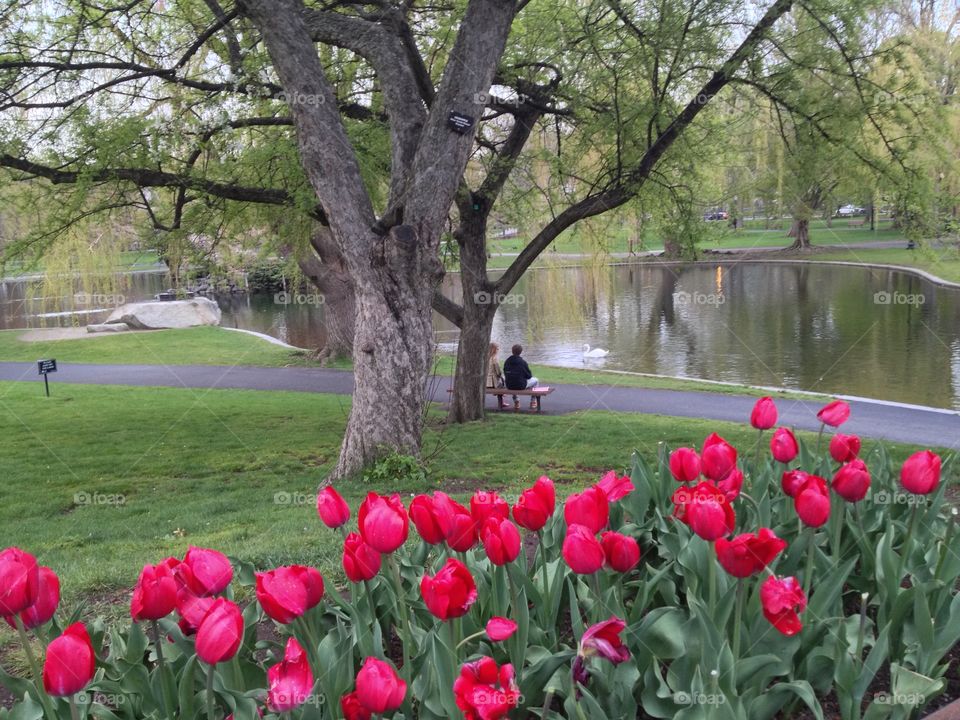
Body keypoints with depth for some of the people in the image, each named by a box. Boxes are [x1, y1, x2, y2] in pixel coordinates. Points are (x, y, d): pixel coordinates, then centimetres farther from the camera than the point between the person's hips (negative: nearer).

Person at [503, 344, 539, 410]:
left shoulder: (507, 361, -3)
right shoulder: (523, 362, -15)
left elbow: (505, 374, 8)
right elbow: (529, 376, -7)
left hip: (509, 386, 4)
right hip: (521, 386, -4)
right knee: (535, 380, 23)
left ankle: (516, 402, 35)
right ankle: (533, 402, 24)